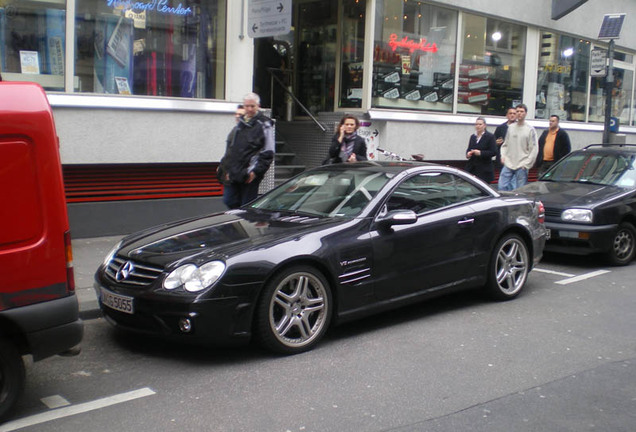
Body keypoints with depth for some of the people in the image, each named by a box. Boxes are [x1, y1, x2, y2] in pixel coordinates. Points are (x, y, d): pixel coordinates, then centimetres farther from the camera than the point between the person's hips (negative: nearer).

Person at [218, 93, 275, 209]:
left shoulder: (264, 125, -5)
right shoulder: (240, 123, 15)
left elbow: (268, 153, -8)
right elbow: (229, 146, 22)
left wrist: (256, 170, -14)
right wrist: (224, 167, 18)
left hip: (250, 174, -7)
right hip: (233, 172, 7)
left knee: (247, 206, 0)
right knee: (229, 201, 7)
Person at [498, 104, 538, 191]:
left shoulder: (530, 130, -1)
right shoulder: (510, 127, 10)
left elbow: (534, 149, -3)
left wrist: (526, 164, -9)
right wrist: (503, 156, 2)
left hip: (522, 167, -3)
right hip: (508, 164, 4)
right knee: (502, 186, -4)